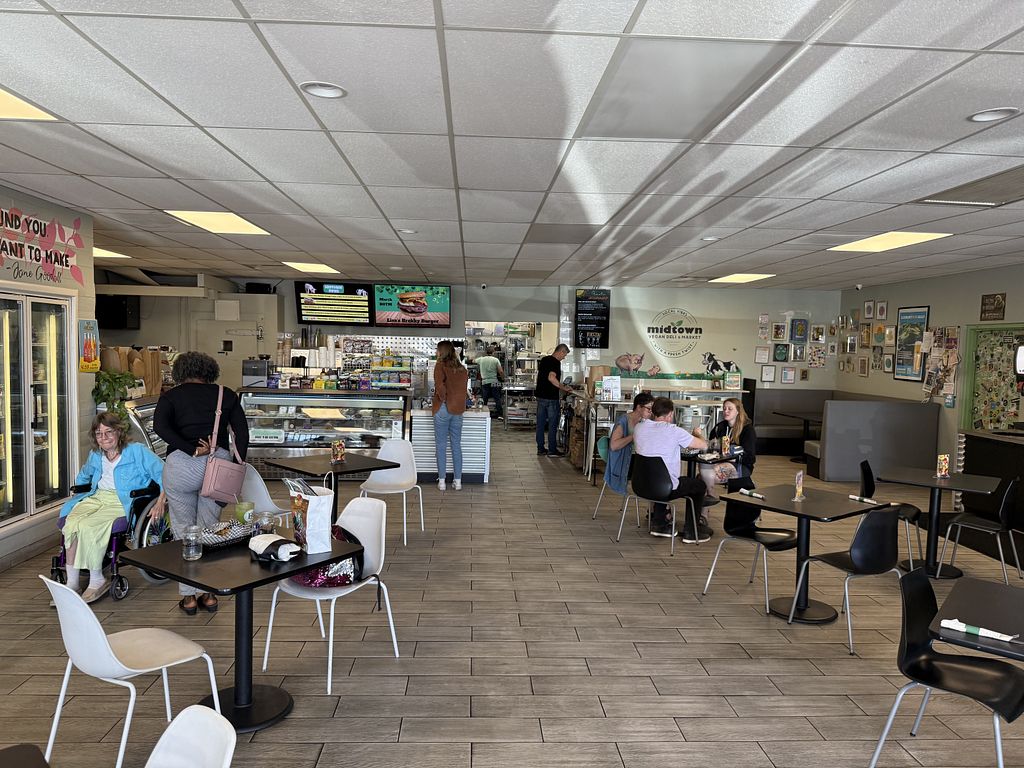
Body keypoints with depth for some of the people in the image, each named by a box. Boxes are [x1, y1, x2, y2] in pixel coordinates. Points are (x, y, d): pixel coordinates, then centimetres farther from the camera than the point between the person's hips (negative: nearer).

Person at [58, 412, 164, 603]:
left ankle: (97, 580, -16)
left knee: (87, 526, -30)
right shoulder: (95, 455, 22)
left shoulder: (137, 451, 2)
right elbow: (83, 475, 44)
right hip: (96, 497, 6)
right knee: (71, 522, -26)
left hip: (122, 502, -6)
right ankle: (72, 583, -21)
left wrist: (161, 500, -17)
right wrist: (77, 495, 25)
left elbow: (164, 473, -4)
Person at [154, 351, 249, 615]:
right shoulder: (226, 395, 11)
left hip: (181, 465, -1)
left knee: (183, 531, 11)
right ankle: (208, 593, 21)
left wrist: (193, 450, -13)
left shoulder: (171, 396, 8)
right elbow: (242, 432, 1)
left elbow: (160, 426, -11)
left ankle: (188, 596, 18)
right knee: (209, 531, 14)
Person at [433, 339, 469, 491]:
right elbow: (464, 388, 13)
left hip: (443, 409, -5)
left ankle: (442, 480, 6)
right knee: (457, 445, 10)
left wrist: (443, 399, -5)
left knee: (441, 446, 4)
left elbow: (439, 385, -19)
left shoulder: (440, 365, -6)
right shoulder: (462, 368, 10)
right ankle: (457, 480, 12)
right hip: (459, 410, 5)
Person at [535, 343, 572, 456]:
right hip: (551, 397, -8)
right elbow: (551, 377, -29)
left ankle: (540, 449, 15)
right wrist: (563, 388, -18)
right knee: (553, 424, 1)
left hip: (540, 395, 8)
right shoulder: (556, 362, -15)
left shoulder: (544, 359, 11)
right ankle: (552, 450, 5)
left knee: (540, 423, 10)